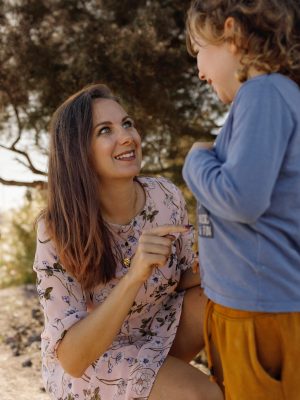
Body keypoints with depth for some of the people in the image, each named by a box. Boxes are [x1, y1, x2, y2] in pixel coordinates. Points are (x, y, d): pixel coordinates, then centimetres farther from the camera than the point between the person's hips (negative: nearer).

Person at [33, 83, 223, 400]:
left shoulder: (167, 197, -15)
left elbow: (186, 277, 1)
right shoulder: (58, 230, -26)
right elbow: (71, 357, -29)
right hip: (85, 363, -4)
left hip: (157, 331, 5)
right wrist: (133, 277, -42)